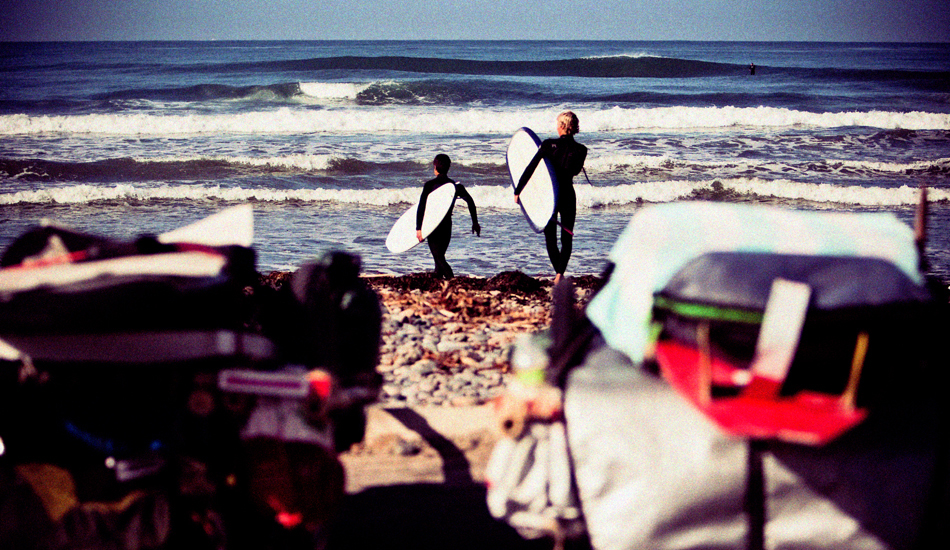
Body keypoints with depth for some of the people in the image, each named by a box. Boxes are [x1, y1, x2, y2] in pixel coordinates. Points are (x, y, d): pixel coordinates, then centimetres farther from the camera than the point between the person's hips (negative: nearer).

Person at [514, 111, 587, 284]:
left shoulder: (548, 145, -11)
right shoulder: (580, 150, -8)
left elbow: (530, 169, -11)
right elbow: (575, 171, 8)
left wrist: (518, 191, -5)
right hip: (568, 196, 1)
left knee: (550, 238, 12)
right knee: (566, 238, 9)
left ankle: (558, 273, 11)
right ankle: (560, 273, -4)